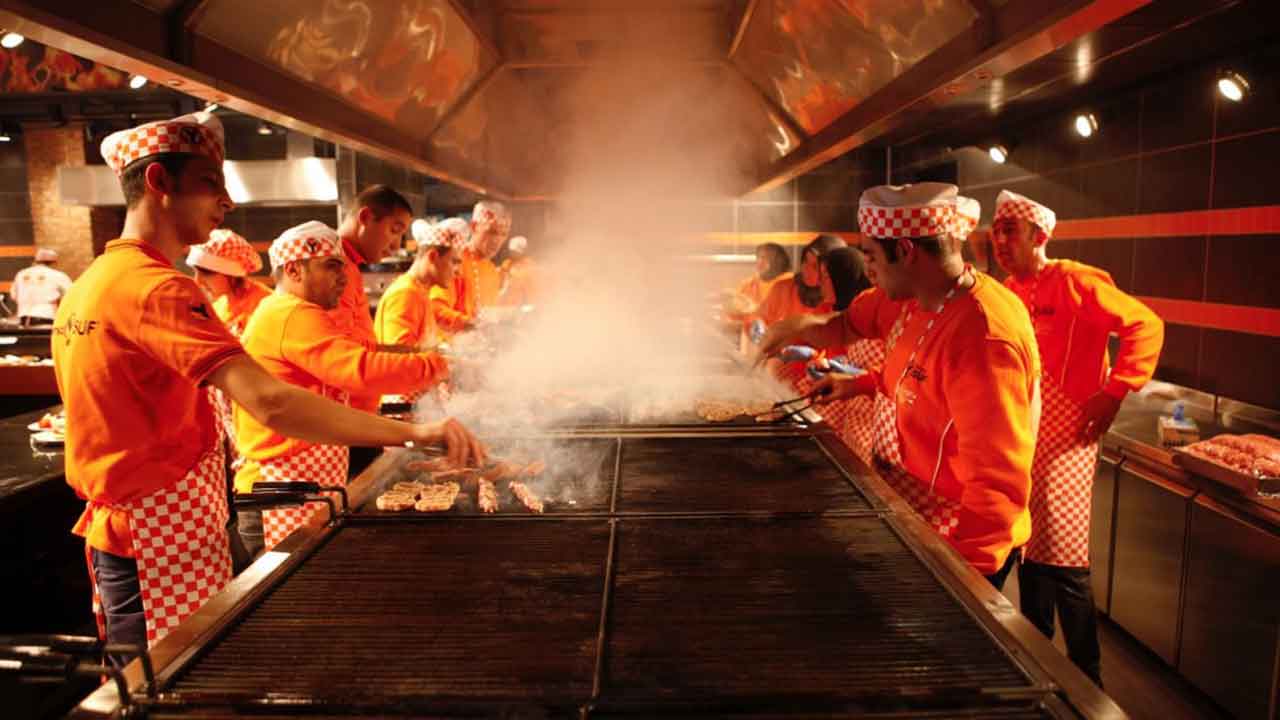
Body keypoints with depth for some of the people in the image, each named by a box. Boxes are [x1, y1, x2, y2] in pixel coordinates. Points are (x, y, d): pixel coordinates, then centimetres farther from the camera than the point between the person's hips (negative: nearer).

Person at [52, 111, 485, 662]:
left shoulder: (88, 285, 10)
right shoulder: (157, 289, -22)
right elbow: (269, 403, -34)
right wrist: (413, 433, -37)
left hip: (113, 530, 10)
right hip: (164, 541, -10)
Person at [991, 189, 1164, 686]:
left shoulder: (1074, 282, -12)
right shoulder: (1008, 292, 9)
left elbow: (1146, 327, -15)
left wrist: (1113, 393, -18)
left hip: (1062, 440, -7)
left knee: (1063, 564, -2)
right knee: (1027, 553, 17)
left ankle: (1085, 678, 16)